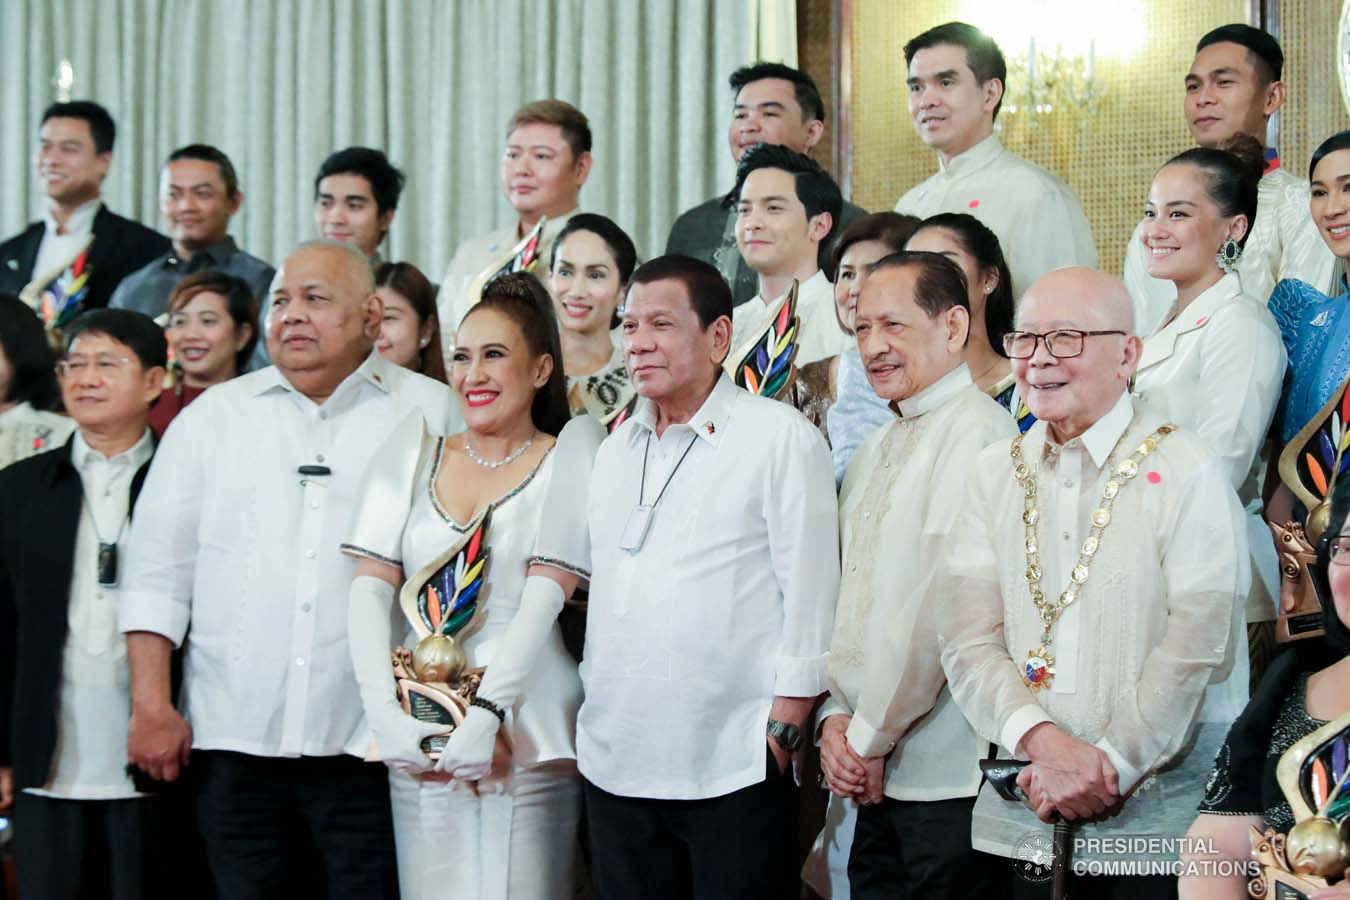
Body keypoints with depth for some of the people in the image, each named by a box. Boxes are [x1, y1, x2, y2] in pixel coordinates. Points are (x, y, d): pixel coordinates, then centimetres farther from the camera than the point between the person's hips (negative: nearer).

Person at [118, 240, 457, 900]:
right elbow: (159, 569, 9)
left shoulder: (429, 412, 5)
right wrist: (151, 705, 1)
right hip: (234, 739, 2)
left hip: (368, 744, -2)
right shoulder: (213, 416, 11)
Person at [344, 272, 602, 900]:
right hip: (415, 733, 3)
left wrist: (487, 713, -18)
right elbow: (370, 588, 4)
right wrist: (383, 713, -9)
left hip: (524, 730, -2)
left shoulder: (570, 454, 3)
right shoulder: (415, 451, 12)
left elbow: (544, 599, -7)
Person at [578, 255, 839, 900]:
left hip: (732, 772, -6)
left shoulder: (780, 438, -4)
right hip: (615, 764, 6)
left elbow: (810, 593, -7)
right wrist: (592, 697, 13)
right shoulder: (615, 451, 15)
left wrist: (782, 731, -10)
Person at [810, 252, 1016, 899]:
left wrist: (872, 736, -11)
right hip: (873, 775, 8)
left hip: (947, 776, -8)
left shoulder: (977, 432, -12)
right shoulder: (875, 453, 18)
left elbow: (941, 603, -17)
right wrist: (837, 719, 3)